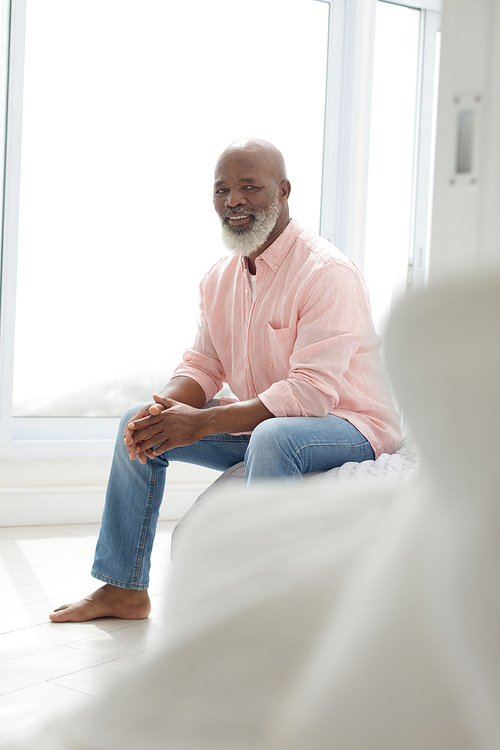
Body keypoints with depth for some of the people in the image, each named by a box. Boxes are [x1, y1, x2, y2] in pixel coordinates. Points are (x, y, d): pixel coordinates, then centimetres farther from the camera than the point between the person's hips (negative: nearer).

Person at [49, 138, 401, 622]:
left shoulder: (327, 272, -21)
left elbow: (311, 392, -29)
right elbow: (202, 365, 7)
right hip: (255, 428, 8)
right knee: (140, 422, 2)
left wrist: (202, 423, -32)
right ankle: (123, 588, 8)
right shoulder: (219, 279, 5)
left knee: (273, 435, -40)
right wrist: (164, 406, -17)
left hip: (347, 427, -8)